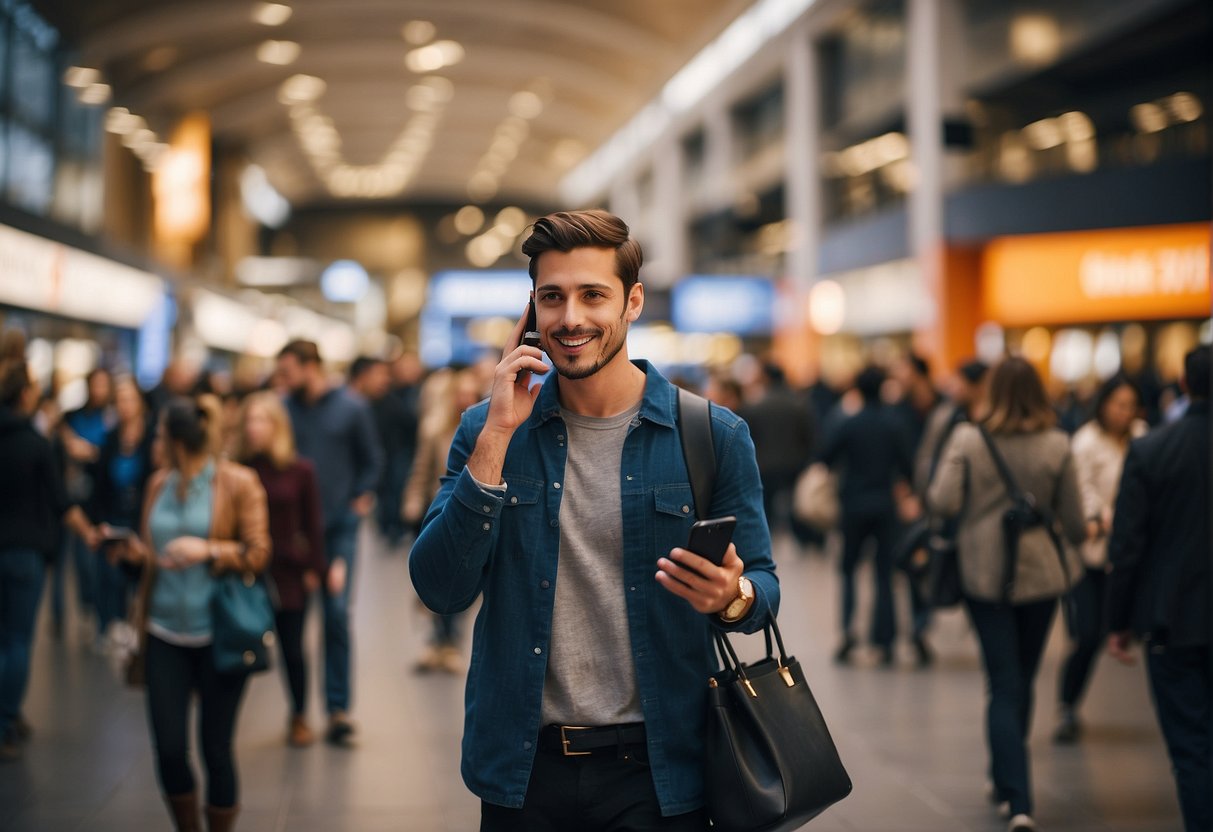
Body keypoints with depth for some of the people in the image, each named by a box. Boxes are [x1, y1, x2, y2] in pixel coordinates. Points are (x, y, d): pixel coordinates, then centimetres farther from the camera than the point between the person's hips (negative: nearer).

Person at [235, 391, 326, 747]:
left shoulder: (300, 471, -3)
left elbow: (312, 524, 1)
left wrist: (314, 568, -1)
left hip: (289, 573, 0)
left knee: (292, 648, 8)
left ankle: (299, 717, 25)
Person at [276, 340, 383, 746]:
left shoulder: (351, 407, -1)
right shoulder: (284, 409, 1)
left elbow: (371, 460, 8)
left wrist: (359, 501, 2)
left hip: (339, 526, -2)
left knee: (337, 613, -7)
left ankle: (338, 708, -2)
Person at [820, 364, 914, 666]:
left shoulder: (847, 425, -8)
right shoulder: (894, 424, -5)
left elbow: (825, 460, -7)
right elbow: (905, 464, -2)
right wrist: (903, 486, 18)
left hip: (854, 505, -1)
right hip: (885, 506, 1)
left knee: (848, 569, 13)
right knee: (884, 573, 7)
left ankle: (847, 629, -8)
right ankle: (884, 642, 4)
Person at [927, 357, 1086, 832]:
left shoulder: (967, 440, -9)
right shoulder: (1056, 445, -6)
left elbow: (943, 502, -16)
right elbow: (1073, 520, -1)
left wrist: (929, 493, 7)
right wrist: (1083, 534, 22)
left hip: (983, 574, -1)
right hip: (1040, 574, 1)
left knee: (1004, 685, 2)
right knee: (1023, 681, 18)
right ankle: (1006, 781, 33)